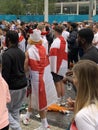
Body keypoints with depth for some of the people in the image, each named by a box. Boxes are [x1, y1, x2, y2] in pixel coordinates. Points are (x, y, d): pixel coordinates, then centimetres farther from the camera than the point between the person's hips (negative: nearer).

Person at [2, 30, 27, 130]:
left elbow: (5, 74, -20)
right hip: (23, 85, 8)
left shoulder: (7, 54, -17)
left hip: (12, 87, -8)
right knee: (15, 110, 17)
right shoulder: (21, 52, 8)